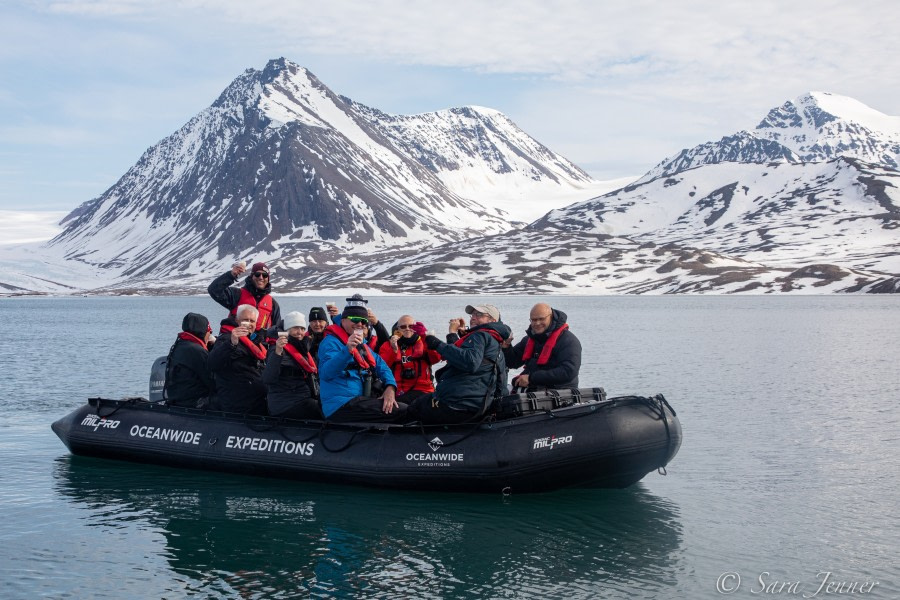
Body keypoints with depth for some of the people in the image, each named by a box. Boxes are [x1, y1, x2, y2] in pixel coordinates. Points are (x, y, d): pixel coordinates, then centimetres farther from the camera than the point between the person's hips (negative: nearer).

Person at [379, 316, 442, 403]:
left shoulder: (423, 342, 15)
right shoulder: (388, 345, 16)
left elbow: (436, 358, -5)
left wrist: (426, 337, -14)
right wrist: (394, 350, -14)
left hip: (422, 390, -1)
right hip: (398, 392, 1)